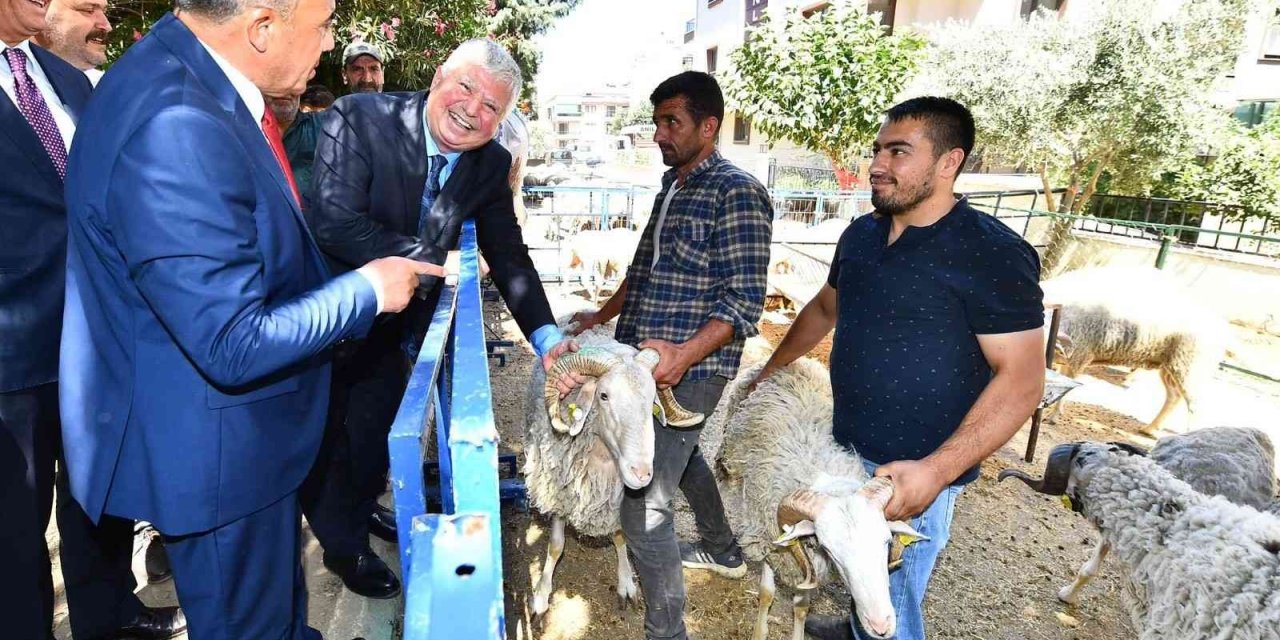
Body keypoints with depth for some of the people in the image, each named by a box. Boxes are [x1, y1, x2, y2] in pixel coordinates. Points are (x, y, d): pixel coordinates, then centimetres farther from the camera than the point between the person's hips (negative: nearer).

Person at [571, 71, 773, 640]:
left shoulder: (736, 192, -14)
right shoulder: (673, 184, 13)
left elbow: (744, 303, -20)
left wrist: (684, 355, -32)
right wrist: (602, 316, 21)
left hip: (686, 371, -10)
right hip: (646, 360, 10)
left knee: (644, 507, -8)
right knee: (680, 454, 28)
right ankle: (723, 551, 52)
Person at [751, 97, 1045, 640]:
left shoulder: (993, 254, -18)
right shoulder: (861, 234, 4)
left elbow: (1021, 378, -19)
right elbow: (824, 309, 20)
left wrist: (936, 470, -27)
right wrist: (769, 372, 23)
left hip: (912, 473, -6)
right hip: (846, 448, 7)